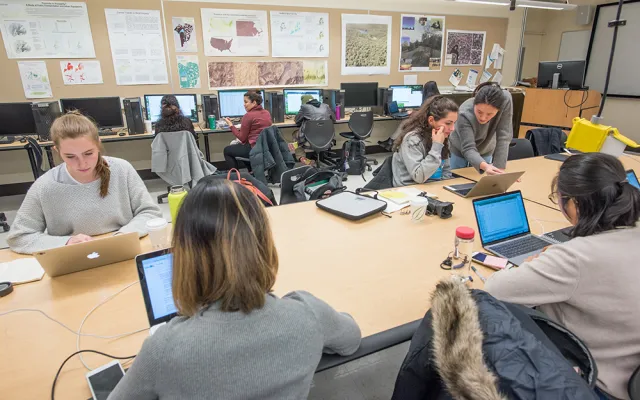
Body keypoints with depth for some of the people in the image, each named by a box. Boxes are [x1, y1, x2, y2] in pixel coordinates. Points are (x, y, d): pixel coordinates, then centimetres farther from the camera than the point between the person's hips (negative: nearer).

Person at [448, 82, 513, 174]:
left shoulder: (505, 100, -32)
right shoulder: (465, 114, -37)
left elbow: (503, 137, -29)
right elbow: (468, 148, -40)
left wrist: (499, 168, -34)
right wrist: (485, 166, -59)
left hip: (485, 151, 2)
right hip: (460, 150, -2)